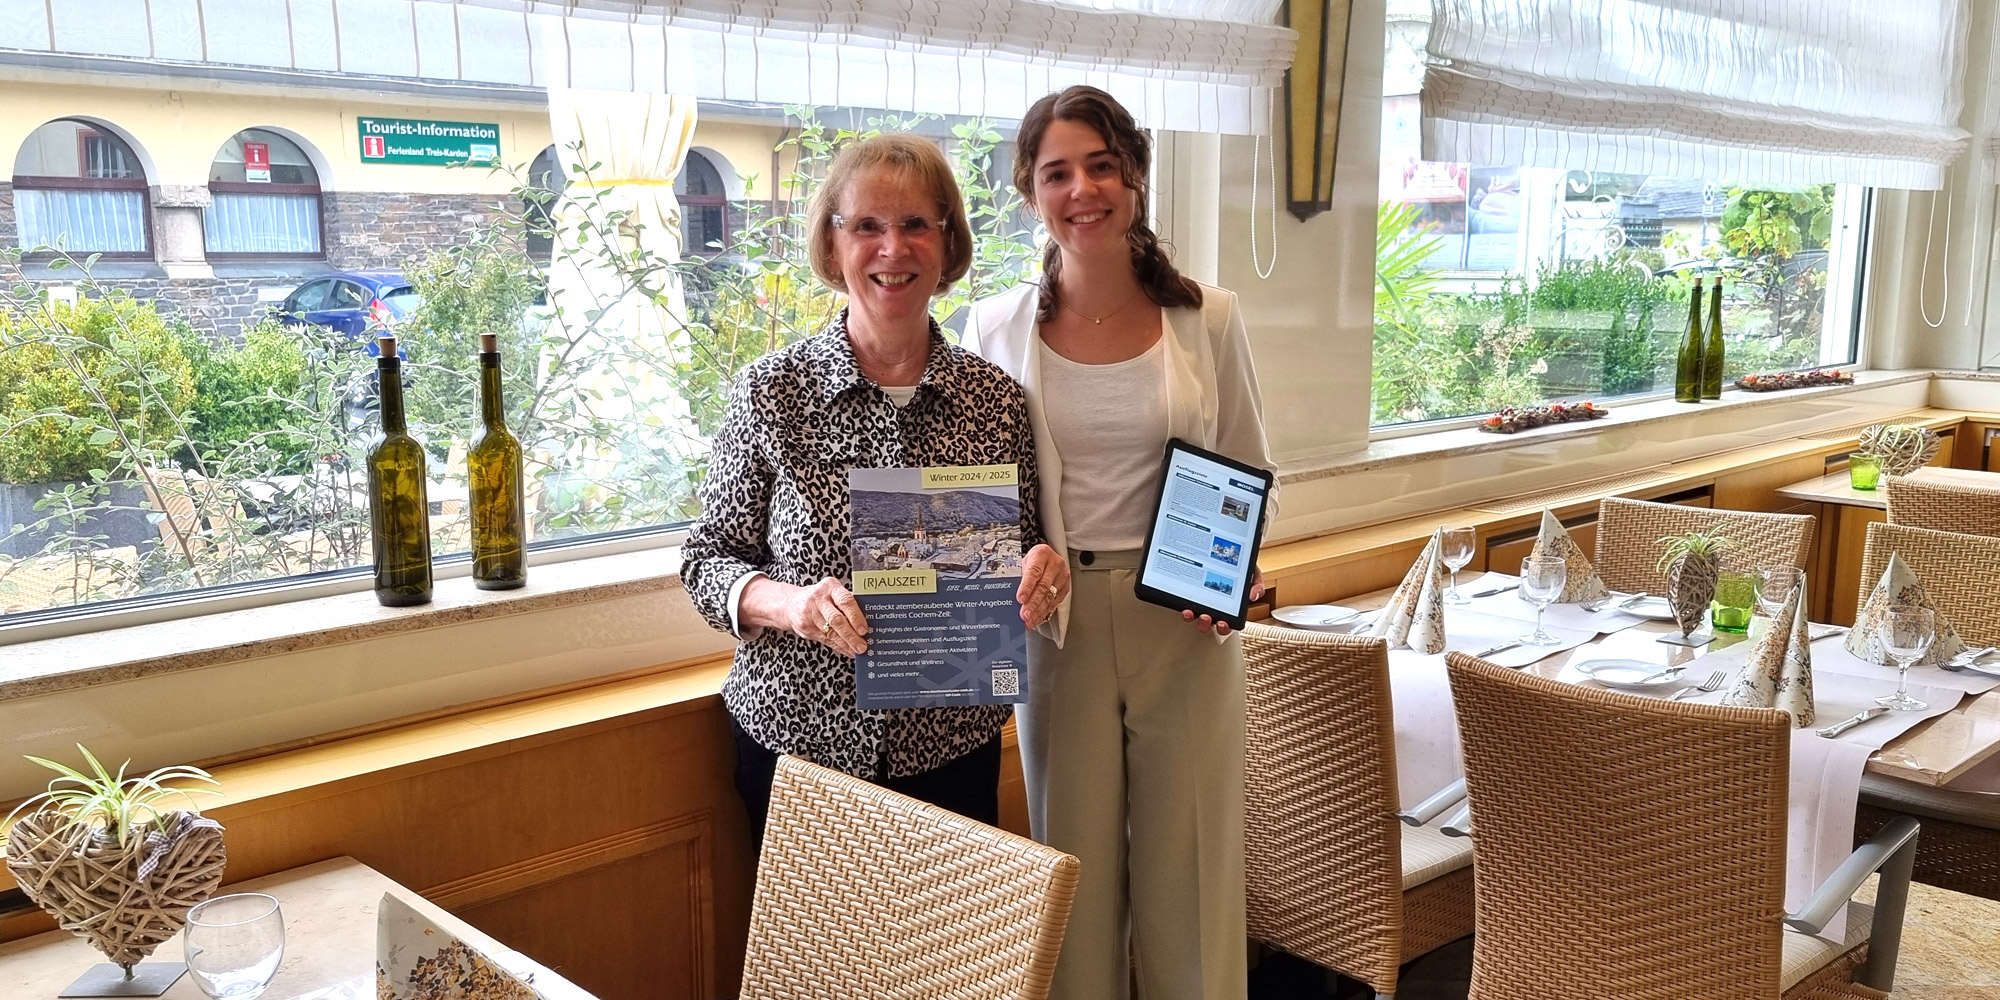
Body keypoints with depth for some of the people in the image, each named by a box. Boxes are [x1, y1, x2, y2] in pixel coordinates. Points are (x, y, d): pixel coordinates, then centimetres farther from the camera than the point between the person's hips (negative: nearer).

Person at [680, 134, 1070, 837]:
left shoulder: (995, 399, -2)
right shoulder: (770, 391, -7)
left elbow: (1021, 558, 9)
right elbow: (708, 557, -2)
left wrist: (1043, 573, -14)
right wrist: (788, 603, -21)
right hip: (794, 741, -1)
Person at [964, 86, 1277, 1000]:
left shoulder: (1207, 317, -1)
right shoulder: (997, 326, -1)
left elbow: (1250, 474, 8)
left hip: (1185, 621, 0)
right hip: (1057, 622, 0)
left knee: (1189, 858, 10)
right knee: (1075, 864, 11)